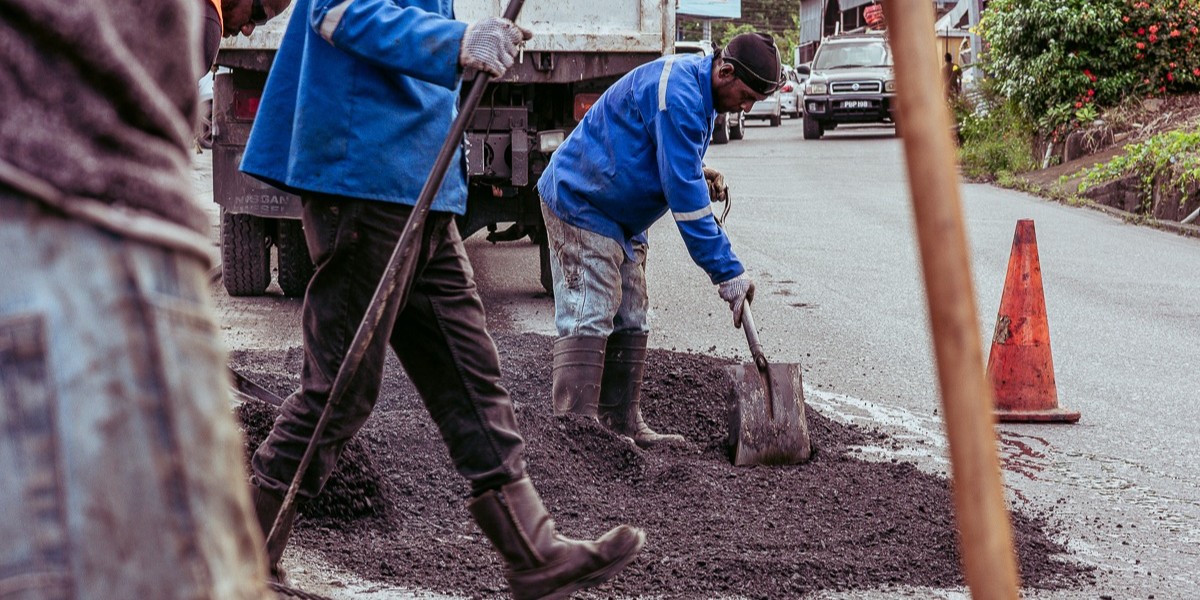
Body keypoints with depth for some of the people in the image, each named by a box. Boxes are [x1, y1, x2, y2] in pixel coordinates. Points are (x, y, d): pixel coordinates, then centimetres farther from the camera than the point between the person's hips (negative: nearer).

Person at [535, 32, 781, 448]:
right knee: (588, 318, -16)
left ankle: (622, 424, 16)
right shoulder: (677, 95, -26)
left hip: (621, 218, 11)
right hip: (581, 206, -11)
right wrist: (727, 273, -26)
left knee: (629, 321, 11)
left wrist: (701, 177, 2)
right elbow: (685, 197, -28)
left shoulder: (695, 89, 7)